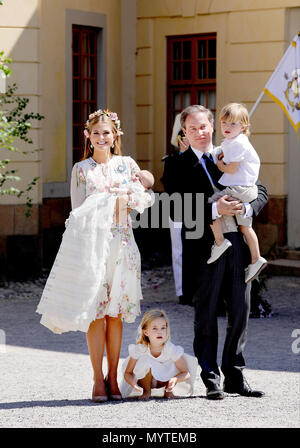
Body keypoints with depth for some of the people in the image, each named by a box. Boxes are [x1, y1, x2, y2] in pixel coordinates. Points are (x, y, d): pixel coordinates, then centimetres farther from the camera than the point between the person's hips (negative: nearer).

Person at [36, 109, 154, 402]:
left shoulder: (127, 165, 13)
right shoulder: (81, 169, 9)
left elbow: (146, 198, 13)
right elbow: (77, 210, 6)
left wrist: (132, 199, -6)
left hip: (120, 242, 2)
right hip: (91, 241, -2)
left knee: (115, 311, 2)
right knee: (95, 310, -6)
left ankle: (113, 378, 8)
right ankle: (98, 379, -2)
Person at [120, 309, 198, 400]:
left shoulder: (171, 349, -27)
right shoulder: (139, 349, -26)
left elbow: (186, 373, -25)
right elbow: (127, 373, -20)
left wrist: (175, 379, -48)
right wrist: (133, 383, -44)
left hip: (165, 378, 1)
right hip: (146, 378, -1)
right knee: (145, 362, -33)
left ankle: (168, 390, 2)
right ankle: (146, 391, -6)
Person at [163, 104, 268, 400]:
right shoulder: (180, 166, 1)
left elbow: (260, 192, 9)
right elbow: (178, 208, -11)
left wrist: (246, 207, -12)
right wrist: (215, 209, -22)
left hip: (238, 243, 4)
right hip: (204, 247, -4)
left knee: (240, 312, 8)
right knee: (206, 315, 3)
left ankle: (235, 376, 19)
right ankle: (211, 380, 10)